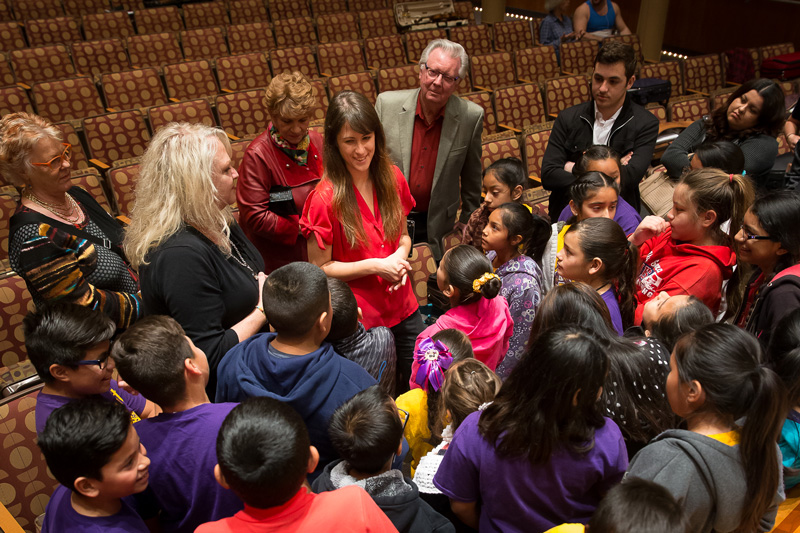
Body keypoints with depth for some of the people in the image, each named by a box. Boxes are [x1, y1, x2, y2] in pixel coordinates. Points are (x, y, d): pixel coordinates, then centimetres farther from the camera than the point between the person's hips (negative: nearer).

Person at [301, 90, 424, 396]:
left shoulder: (392, 178, -2)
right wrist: (374, 266, -21)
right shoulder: (325, 198, -19)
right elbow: (319, 268, -12)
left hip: (404, 309, 5)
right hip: (360, 319, -5)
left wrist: (400, 256, -10)